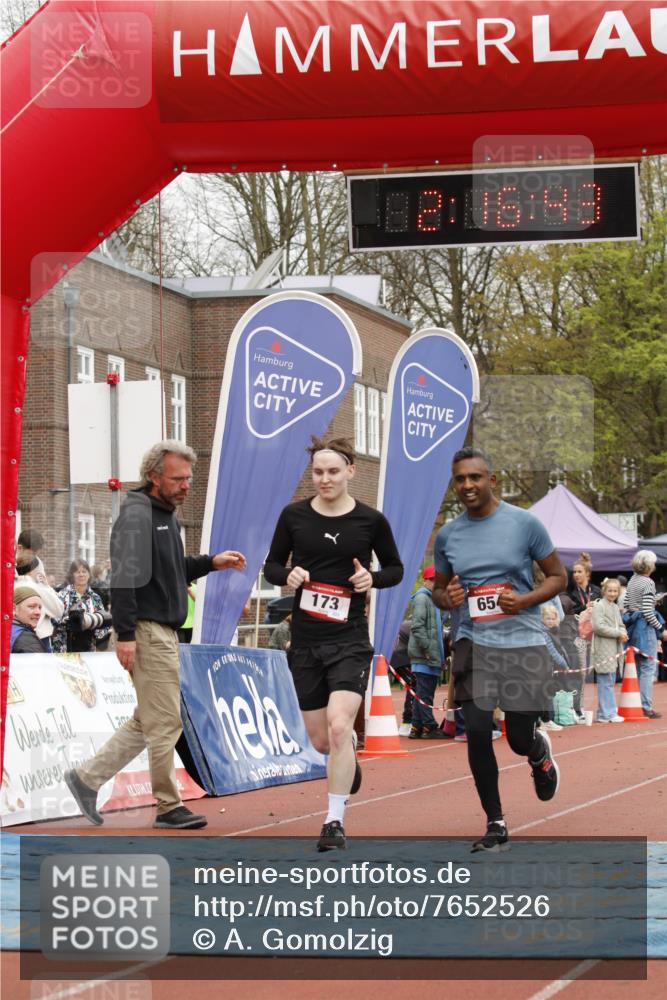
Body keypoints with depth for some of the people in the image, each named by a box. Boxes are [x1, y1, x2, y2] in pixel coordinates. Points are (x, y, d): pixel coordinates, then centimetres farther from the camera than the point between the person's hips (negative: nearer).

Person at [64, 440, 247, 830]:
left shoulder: (167, 514, 17)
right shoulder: (137, 515, -13)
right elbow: (125, 577, -20)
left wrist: (210, 562, 14)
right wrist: (125, 634, -25)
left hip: (165, 632, 10)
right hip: (147, 631, -10)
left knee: (148, 721, 14)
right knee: (165, 722, -4)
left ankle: (87, 777, 19)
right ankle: (169, 807, 4)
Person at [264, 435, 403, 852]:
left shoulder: (371, 520, -1)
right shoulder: (294, 516, 2)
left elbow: (395, 568, 11)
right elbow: (272, 566, 11)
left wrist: (373, 579, -10)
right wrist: (288, 575, -12)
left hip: (350, 641, -3)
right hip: (305, 642, 3)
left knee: (339, 727, -20)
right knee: (321, 741, 11)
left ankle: (335, 821, -9)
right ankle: (351, 755, 49)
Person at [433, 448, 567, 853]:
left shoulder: (525, 523, -4)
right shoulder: (448, 534, 6)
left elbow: (558, 577, 2)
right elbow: (439, 589, 18)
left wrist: (523, 600, -15)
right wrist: (447, 597, -7)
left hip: (524, 643, -2)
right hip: (474, 643, 2)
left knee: (520, 738, 1)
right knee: (478, 730, -12)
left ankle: (541, 753, 42)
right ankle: (496, 824, 3)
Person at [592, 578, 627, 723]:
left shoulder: (616, 607, 17)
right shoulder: (599, 606, -9)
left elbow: (620, 625, 21)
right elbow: (598, 627, -18)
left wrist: (623, 634, -3)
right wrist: (618, 633, -15)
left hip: (614, 649, 9)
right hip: (603, 650, -9)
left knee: (610, 681, 11)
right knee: (606, 682, -8)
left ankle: (604, 713, 17)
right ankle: (608, 714, -6)